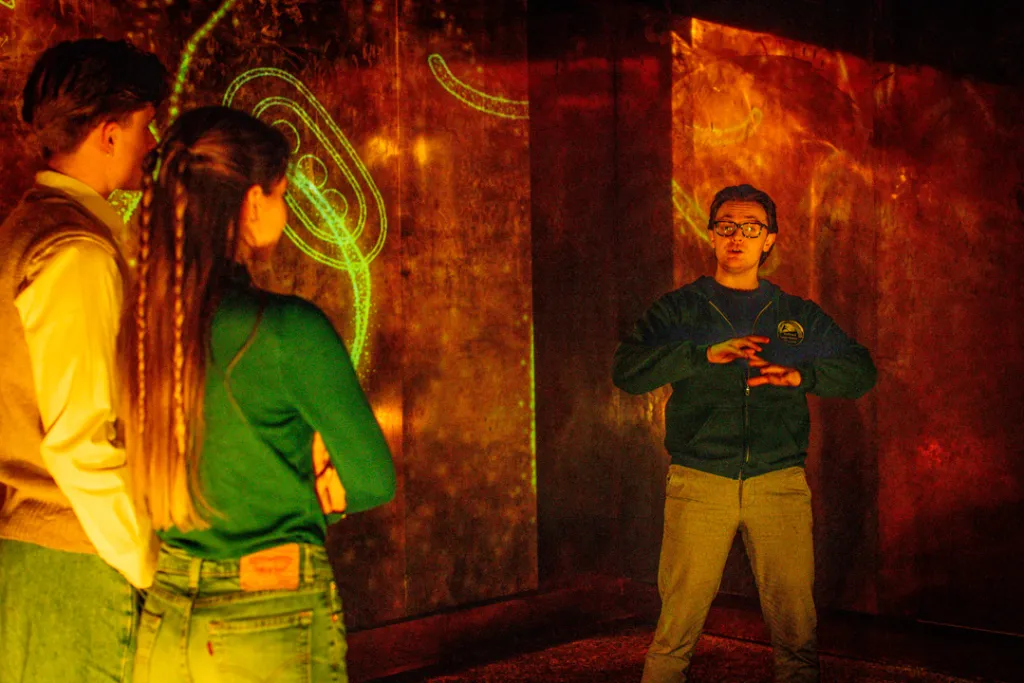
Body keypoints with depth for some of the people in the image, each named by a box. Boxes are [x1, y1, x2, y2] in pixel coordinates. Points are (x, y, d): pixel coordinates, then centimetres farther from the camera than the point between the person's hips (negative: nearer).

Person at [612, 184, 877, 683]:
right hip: (699, 483, -1)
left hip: (780, 485, 2)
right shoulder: (678, 310, 11)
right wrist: (705, 354, -14)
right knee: (676, 629, -3)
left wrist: (802, 375, -5)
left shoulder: (799, 316, 18)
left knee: (797, 633, 0)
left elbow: (860, 371, 14)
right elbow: (627, 370, -2)